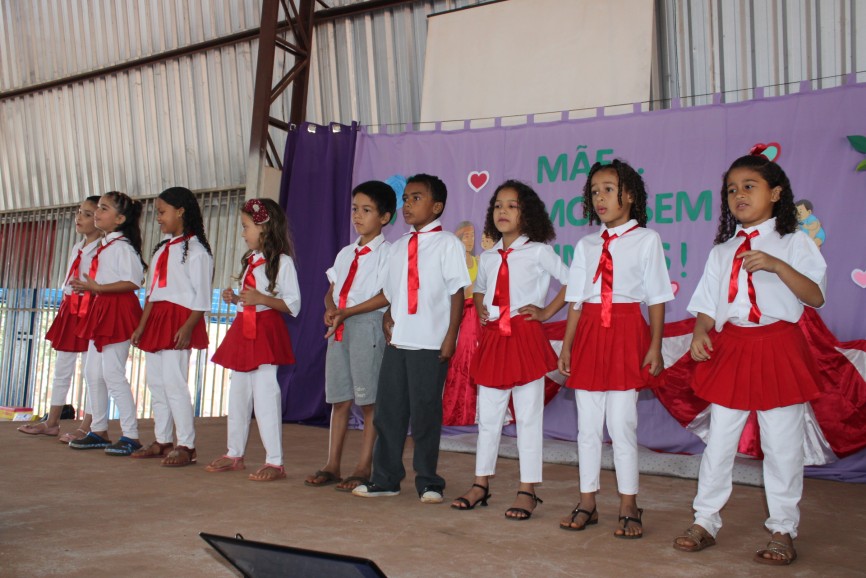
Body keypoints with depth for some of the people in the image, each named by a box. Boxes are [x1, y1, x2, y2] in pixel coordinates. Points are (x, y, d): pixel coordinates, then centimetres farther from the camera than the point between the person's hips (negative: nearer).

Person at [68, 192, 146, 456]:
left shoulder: (122, 246, -13)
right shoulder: (105, 245, 16)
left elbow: (133, 281, -22)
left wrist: (98, 287, -24)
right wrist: (86, 287, 6)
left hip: (117, 312, -10)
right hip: (100, 311, 10)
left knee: (112, 373, -10)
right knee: (93, 372, 13)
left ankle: (131, 436, -6)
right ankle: (99, 431, 22)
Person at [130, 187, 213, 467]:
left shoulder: (195, 250, -7)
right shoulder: (162, 249, 19)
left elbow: (201, 297, -12)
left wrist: (187, 327, -21)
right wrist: (141, 325, 14)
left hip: (179, 319, -9)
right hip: (156, 319, 9)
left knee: (174, 383, -12)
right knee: (156, 383, 10)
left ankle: (186, 446, -6)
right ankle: (162, 441, 18)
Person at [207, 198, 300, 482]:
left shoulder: (282, 261, -8)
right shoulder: (250, 260, 18)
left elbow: (293, 305, -12)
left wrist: (262, 298, -23)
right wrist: (234, 298, 7)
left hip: (266, 331, -9)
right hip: (243, 329, 9)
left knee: (265, 394, -11)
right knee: (238, 394, 12)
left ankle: (275, 461, -6)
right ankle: (234, 454, 23)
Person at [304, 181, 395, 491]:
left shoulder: (386, 252, -3)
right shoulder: (346, 253, 19)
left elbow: (386, 295, -13)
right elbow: (331, 291, 20)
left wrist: (347, 312, -18)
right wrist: (330, 308, -3)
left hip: (368, 325, -7)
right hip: (339, 328, 7)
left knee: (369, 399, -3)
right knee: (339, 398, 8)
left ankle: (364, 468, 2)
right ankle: (332, 466, 13)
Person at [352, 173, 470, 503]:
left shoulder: (447, 244, -3)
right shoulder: (398, 247, 15)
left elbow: (457, 292, -6)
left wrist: (451, 336, -11)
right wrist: (387, 315, 3)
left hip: (431, 345, -6)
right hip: (397, 341, 6)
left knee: (425, 413, -1)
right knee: (388, 410, 9)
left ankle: (428, 483, 12)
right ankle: (385, 479, 20)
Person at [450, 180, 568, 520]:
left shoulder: (538, 252, -2)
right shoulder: (488, 257, 13)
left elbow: (571, 281, -4)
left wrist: (546, 311, -7)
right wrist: (480, 310, 10)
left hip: (525, 336, -5)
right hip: (493, 337, 5)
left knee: (528, 416, -1)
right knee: (488, 415, 10)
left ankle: (528, 490, 5)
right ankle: (481, 484, 20)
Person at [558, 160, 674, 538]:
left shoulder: (646, 240, 0)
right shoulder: (587, 245, 12)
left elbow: (657, 298, -1)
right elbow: (576, 299, 11)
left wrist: (655, 346, -7)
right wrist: (567, 344, 5)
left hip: (626, 333, -4)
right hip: (589, 333, 4)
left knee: (622, 424, -3)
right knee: (587, 425, 7)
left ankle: (629, 508, 9)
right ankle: (587, 504, 16)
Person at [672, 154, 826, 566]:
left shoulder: (794, 242, 1)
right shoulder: (722, 250, 13)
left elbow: (815, 297, -10)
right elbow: (708, 304, 11)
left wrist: (777, 265, -23)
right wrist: (700, 333, -9)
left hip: (778, 350, -3)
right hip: (730, 349, 4)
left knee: (782, 445, 2)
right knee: (719, 440, 6)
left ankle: (783, 531, 13)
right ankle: (705, 522, 16)